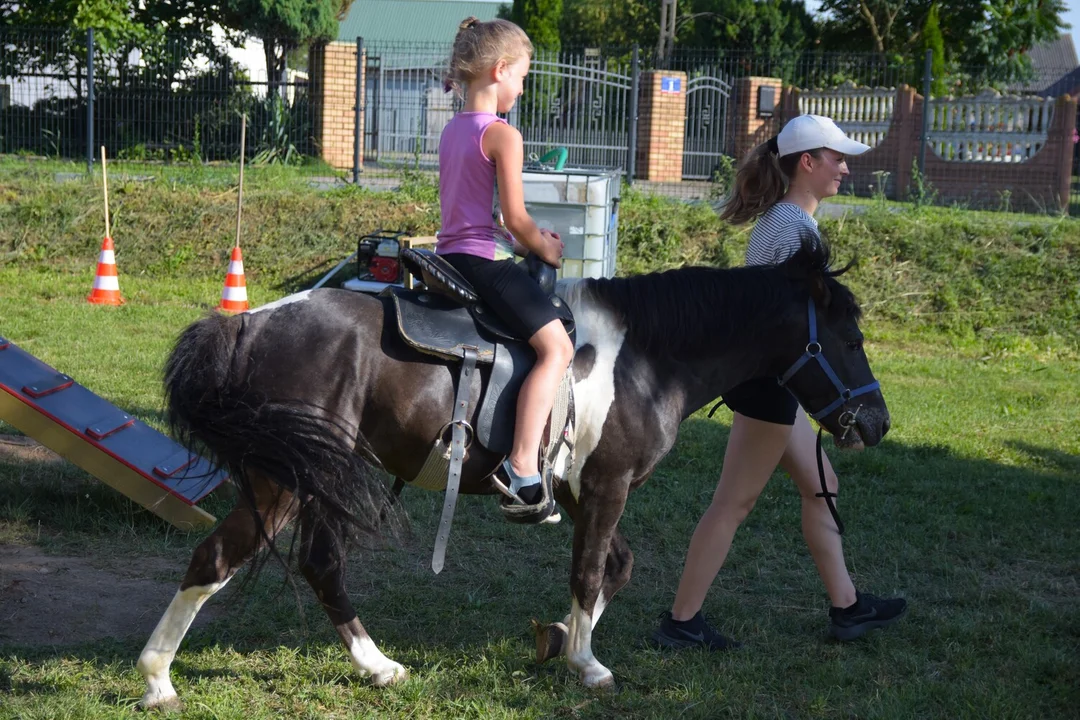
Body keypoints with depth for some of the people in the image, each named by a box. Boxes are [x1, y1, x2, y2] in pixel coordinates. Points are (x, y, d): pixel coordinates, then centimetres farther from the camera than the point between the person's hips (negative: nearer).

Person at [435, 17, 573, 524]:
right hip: (487, 260, -10)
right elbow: (515, 218, -16)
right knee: (556, 346, -13)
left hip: (451, 253, 10)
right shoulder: (503, 136, -14)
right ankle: (523, 468, -25)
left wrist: (525, 241, 18)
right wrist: (544, 249, 3)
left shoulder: (451, 131, 14)